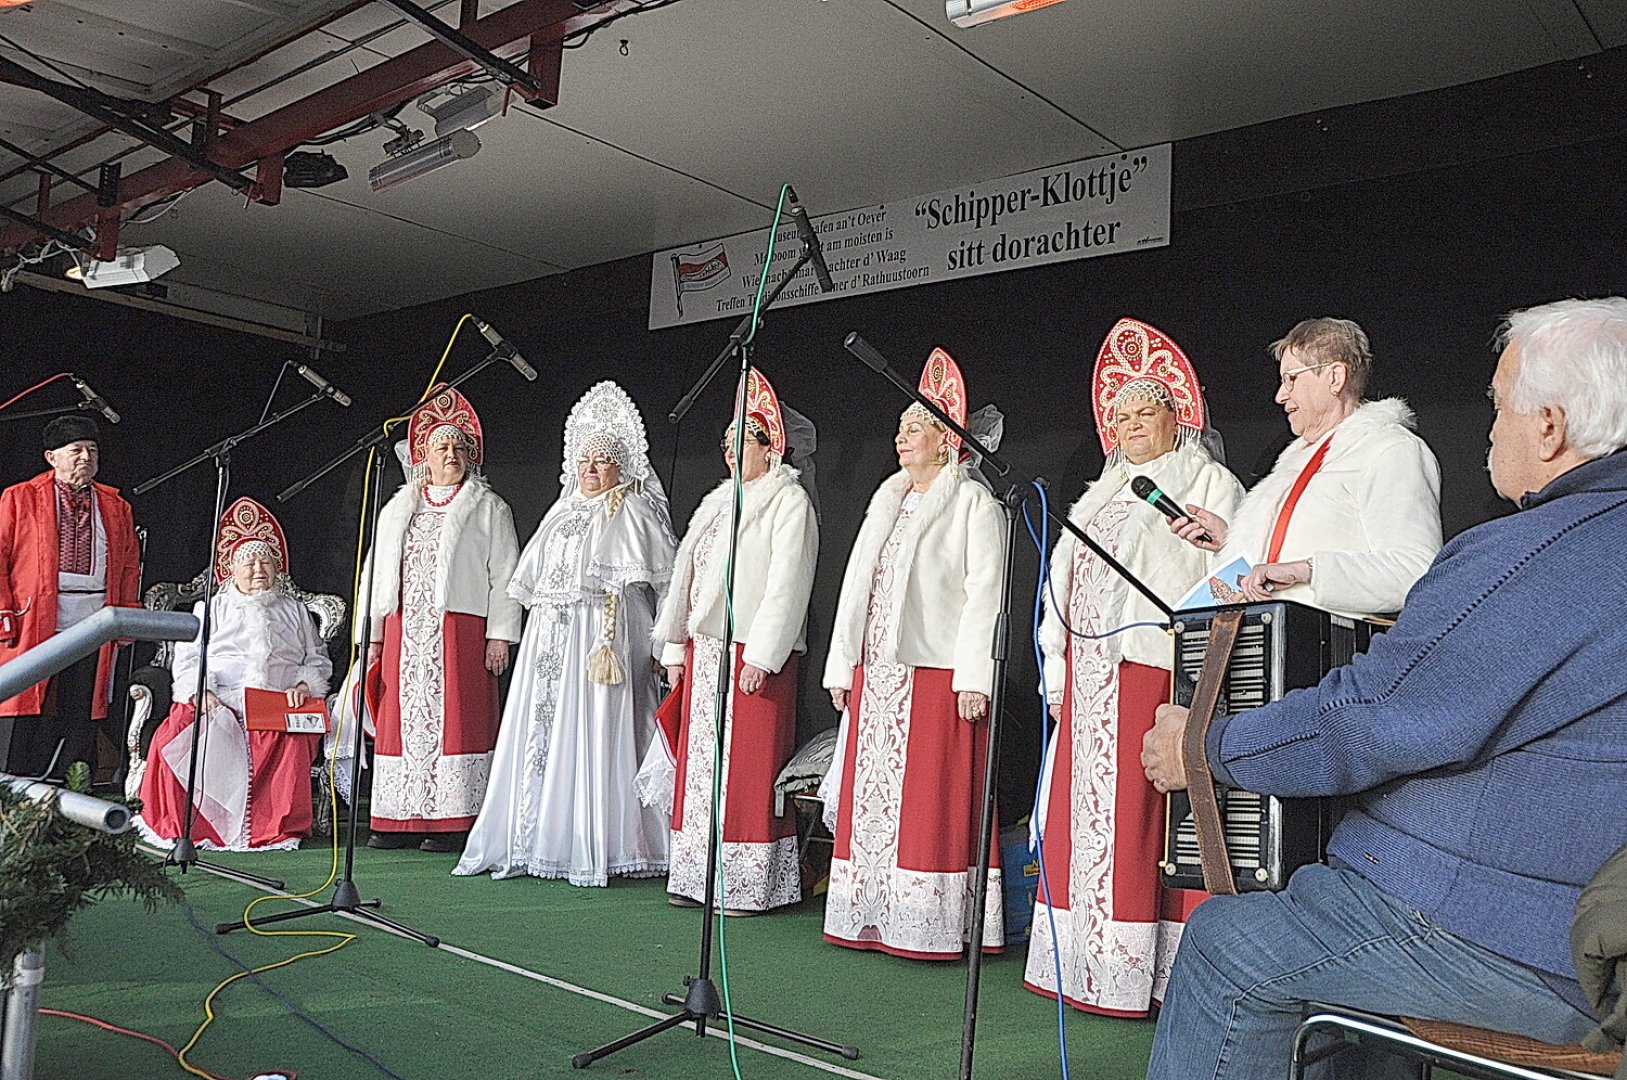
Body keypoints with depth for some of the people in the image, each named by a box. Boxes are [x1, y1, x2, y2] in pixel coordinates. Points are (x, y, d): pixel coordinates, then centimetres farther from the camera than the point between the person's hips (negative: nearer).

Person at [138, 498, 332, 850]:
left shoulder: (294, 611, 25)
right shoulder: (211, 609, 21)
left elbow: (318, 659, 20)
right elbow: (187, 659, 10)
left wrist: (304, 685, -2)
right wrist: (200, 692, -10)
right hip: (217, 704, 0)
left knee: (292, 744, -35)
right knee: (176, 739, -31)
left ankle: (275, 828, -26)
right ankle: (183, 826, -19)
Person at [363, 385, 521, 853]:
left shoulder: (489, 509, 9)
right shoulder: (398, 508, 21)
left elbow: (503, 575, 1)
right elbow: (378, 571, 19)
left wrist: (500, 634, -8)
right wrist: (372, 634, 11)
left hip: (460, 628, -4)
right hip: (403, 629, 4)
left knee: (454, 720, -7)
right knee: (401, 718, 1)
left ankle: (452, 821, -4)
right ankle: (401, 820, 6)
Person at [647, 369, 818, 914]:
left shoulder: (789, 501, -3)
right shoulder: (717, 502, 19)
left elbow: (787, 583, -12)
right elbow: (686, 575, 19)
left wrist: (761, 656, -18)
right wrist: (675, 648, 14)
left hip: (753, 650, -7)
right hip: (703, 648, 8)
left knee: (747, 766, -6)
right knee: (700, 761, 8)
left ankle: (749, 885, 1)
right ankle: (699, 877, 16)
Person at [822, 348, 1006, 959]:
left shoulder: (973, 501, -2)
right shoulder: (887, 500, 20)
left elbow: (985, 592, -9)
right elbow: (857, 583, 19)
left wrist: (973, 677, -17)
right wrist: (842, 665, 15)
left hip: (936, 672, -7)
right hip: (875, 671, 7)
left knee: (929, 799, -6)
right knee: (871, 793, 6)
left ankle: (931, 926, 1)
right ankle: (874, 919, 14)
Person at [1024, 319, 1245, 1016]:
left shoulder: (1209, 483, 6)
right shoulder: (1100, 495, 25)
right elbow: (1062, 586, 23)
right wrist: (1057, 670, 15)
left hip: (1159, 668, -6)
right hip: (1091, 677, 6)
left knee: (1144, 814, -9)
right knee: (1086, 810, 4)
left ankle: (1147, 970, -4)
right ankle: (1090, 963, 9)